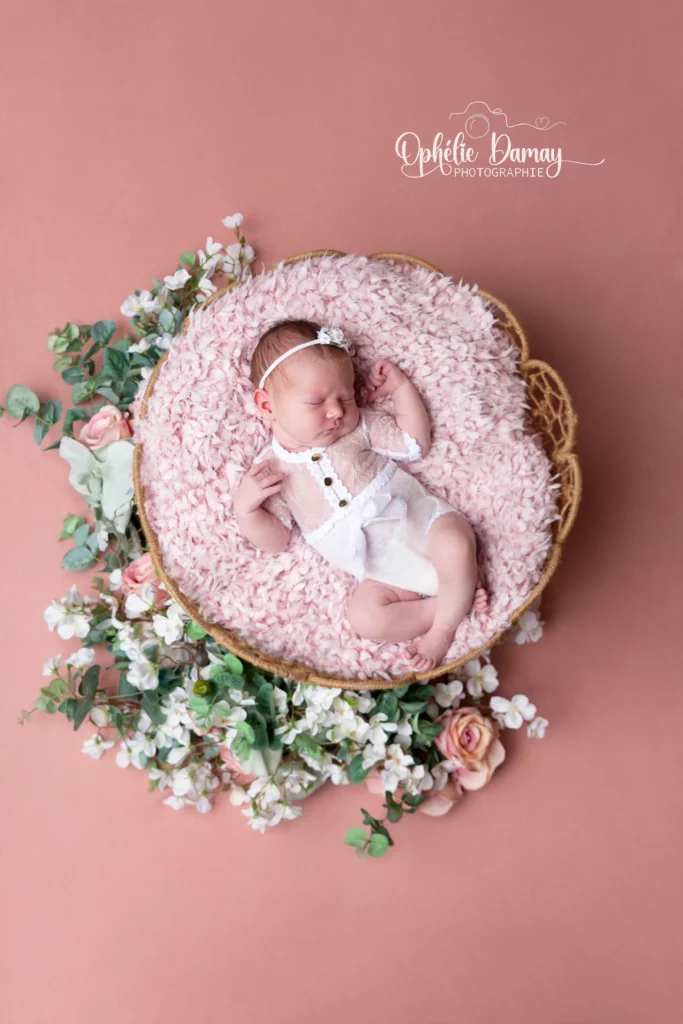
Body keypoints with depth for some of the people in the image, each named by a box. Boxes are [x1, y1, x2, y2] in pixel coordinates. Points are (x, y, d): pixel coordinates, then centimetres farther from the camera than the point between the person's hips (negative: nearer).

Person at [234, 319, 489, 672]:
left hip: (422, 518, 0)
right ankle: (460, 598, -17)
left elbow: (415, 444, 7)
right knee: (363, 614, -26)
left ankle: (444, 627, -14)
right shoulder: (270, 468, 1)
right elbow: (274, 541, 2)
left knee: (457, 544, -31)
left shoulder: (359, 425, 4)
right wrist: (245, 508, -16)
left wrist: (401, 386, 1)